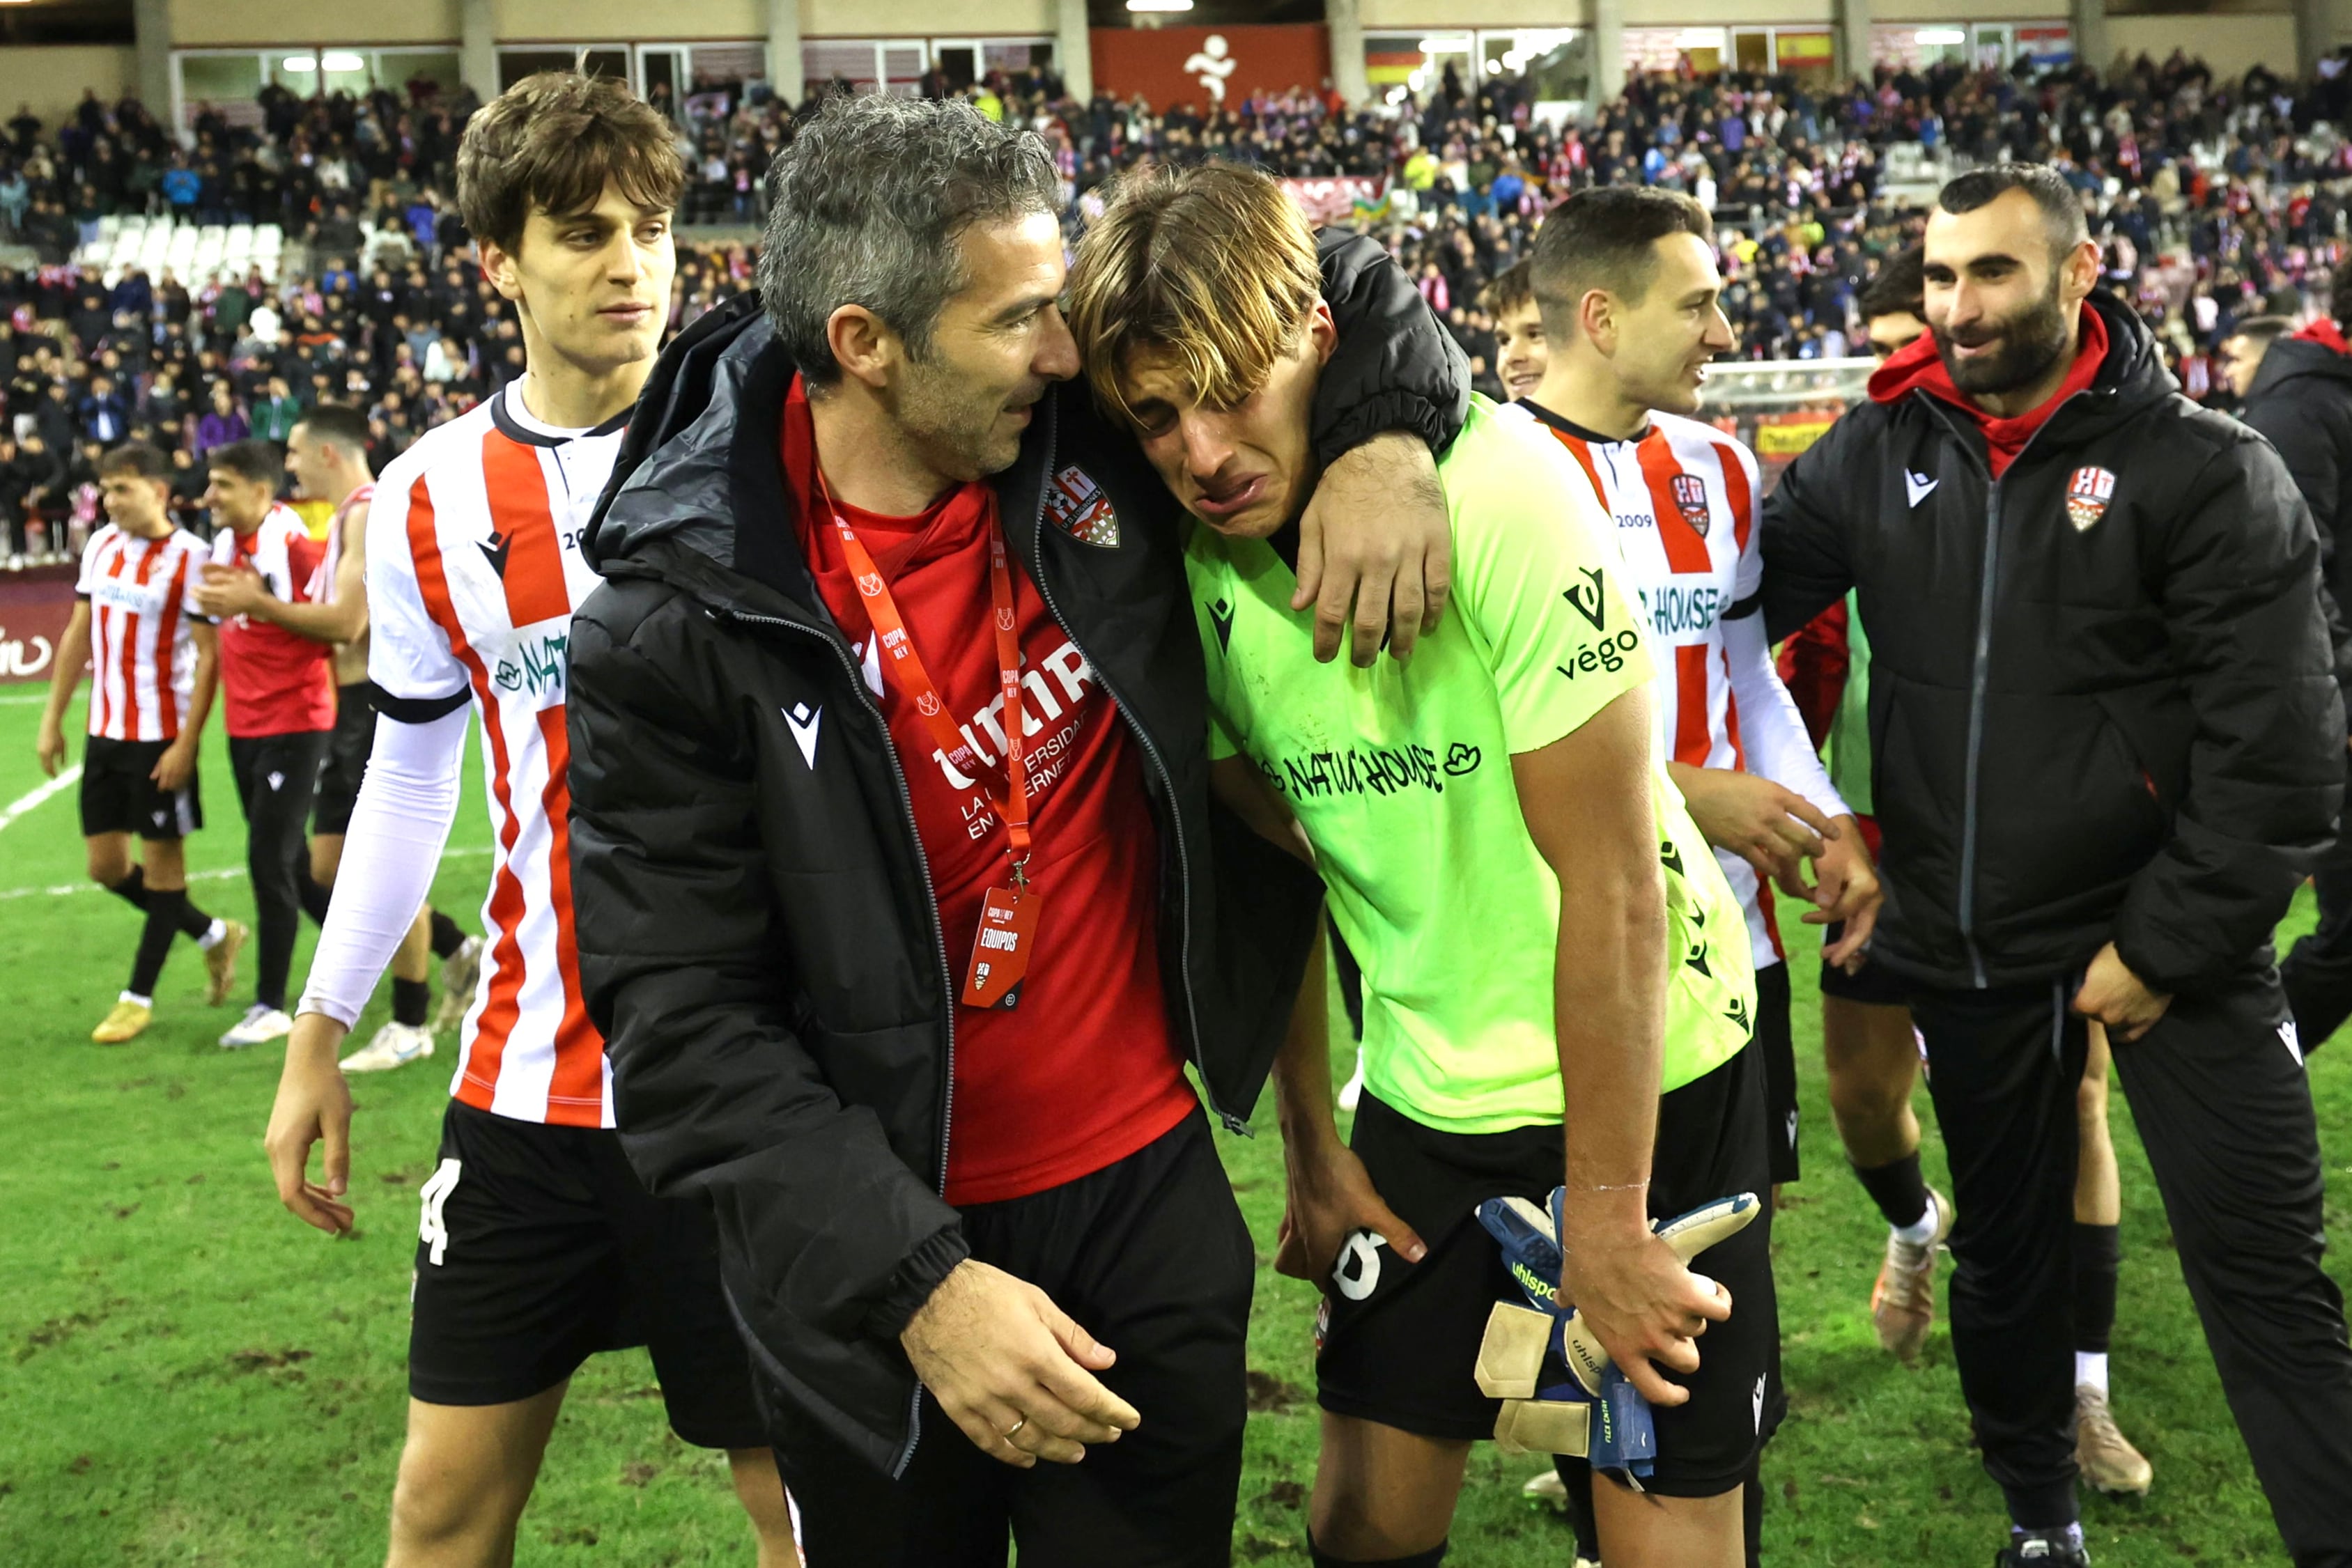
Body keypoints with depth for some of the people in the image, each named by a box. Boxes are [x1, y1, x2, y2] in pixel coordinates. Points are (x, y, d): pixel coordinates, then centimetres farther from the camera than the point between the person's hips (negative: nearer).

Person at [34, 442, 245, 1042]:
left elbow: (208, 655, -13)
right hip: (105, 732, 7)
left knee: (162, 861, 3)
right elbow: (79, 634, 15)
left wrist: (186, 743, -18)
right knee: (107, 866, 10)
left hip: (161, 737, -7)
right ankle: (214, 936, 28)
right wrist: (53, 719, 12)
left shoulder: (189, 558, -12)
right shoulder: (100, 546, 8)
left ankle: (138, 998, 13)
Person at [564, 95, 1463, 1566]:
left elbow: (1337, 283, 9)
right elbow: (685, 1020, -17)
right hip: (874, 1257, -3)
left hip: (1151, 1193, 3)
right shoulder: (677, 630, -18)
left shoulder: (1091, 431, -7)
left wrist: (1384, 435, -13)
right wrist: (916, 1284, -25)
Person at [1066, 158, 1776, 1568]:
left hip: (1650, 1066, -4)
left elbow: (1608, 877, -21)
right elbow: (1277, 858, 5)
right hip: (1428, 1090, 5)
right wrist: (1313, 1149, 9)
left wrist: (1604, 1216, -16)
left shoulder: (1498, 486, -24)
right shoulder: (1194, 565, -6)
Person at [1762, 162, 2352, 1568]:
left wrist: (2166, 945, -13)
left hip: (2165, 934, -4)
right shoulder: (1876, 457, 2)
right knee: (2008, 1253, 19)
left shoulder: (2206, 472, -9)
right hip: (1965, 947, 4)